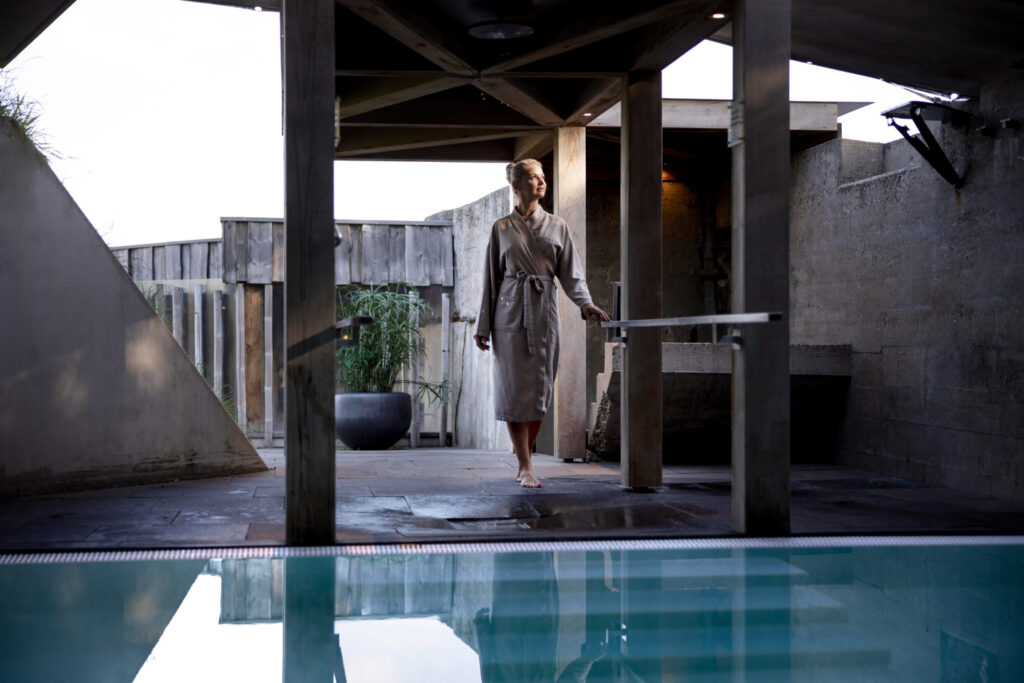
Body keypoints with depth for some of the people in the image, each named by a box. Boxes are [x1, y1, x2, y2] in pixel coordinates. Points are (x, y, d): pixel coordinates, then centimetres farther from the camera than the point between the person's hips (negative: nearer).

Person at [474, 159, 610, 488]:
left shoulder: (557, 227, 10)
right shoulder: (502, 228, 7)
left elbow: (571, 274, 6)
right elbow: (491, 279, 8)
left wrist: (586, 303, -13)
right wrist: (483, 326, 6)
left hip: (544, 312, 2)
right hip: (510, 313, -2)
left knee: (540, 388, 2)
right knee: (514, 388, -6)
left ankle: (524, 461, 16)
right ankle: (525, 467, -2)